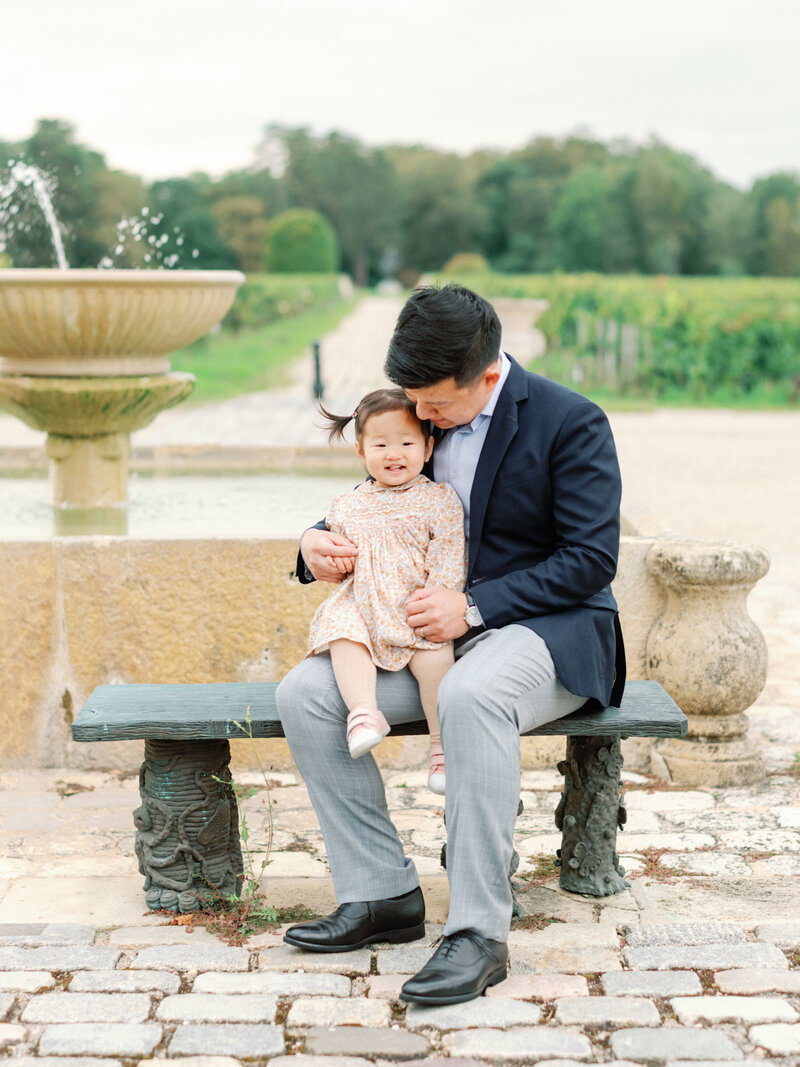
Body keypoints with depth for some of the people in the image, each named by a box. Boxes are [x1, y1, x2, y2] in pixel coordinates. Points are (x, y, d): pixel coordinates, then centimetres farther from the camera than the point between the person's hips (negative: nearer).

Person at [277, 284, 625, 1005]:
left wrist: (474, 607, -22)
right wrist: (319, 546, -5)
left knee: (471, 695, -40)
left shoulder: (572, 422, -10)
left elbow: (593, 561, -14)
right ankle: (382, 895, -8)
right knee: (305, 694, -14)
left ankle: (479, 932, -32)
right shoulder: (422, 421, 8)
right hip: (438, 630, 7)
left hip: (548, 629, -6)